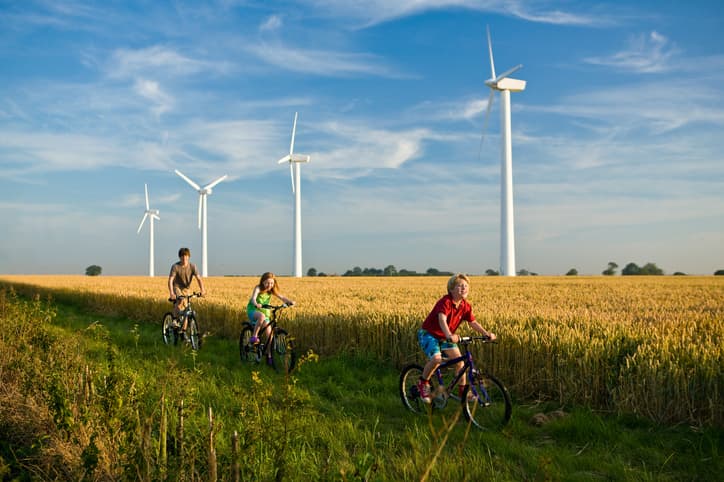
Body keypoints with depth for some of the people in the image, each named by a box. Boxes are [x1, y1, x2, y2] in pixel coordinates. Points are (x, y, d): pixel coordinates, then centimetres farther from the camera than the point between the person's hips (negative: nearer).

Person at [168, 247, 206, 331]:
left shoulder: (192, 266, -14)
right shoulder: (175, 266, -20)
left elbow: (199, 278, -20)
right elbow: (170, 280, -27)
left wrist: (202, 290, -37)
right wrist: (171, 293, -43)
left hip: (186, 289, 3)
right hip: (177, 287, -3)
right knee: (180, 300, -34)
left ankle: (183, 330, 10)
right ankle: (175, 319, -19)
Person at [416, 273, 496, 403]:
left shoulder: (465, 306, -5)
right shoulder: (446, 302, -27)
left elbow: (473, 322, -4)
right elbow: (442, 320, -41)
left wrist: (486, 333, -21)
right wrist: (449, 335, -59)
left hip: (445, 337, 7)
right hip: (428, 334, -7)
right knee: (436, 359, -28)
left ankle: (463, 389, 9)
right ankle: (423, 383, -4)